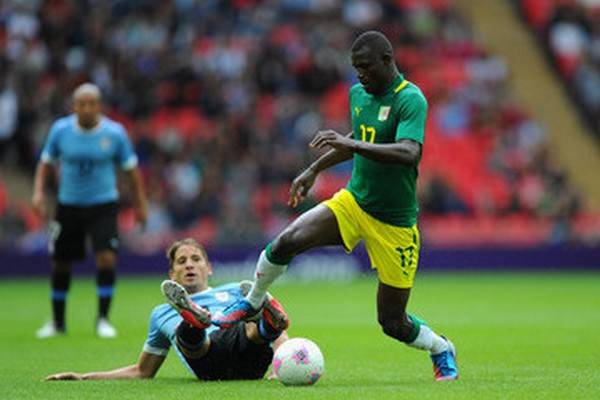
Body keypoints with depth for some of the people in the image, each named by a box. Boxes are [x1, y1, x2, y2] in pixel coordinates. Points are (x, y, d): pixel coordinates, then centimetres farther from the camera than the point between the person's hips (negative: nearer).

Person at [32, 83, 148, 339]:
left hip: (103, 205, -2)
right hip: (69, 205, 2)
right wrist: (39, 191, -7)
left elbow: (130, 168, 3)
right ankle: (57, 322, 25)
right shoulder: (60, 130, -7)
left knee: (106, 258, -18)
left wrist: (140, 204, 6)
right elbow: (46, 162, 7)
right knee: (60, 264, 7)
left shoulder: (114, 133, -9)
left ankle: (103, 320, -5)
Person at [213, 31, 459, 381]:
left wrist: (353, 145, -44)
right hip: (354, 202, 5)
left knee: (392, 322, -1)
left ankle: (442, 350, 31)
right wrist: (315, 169, 27)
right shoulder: (358, 93, 5)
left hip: (395, 223, -5)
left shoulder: (411, 99, -19)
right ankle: (252, 302, 6)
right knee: (287, 240, -20)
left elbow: (409, 153, -36)